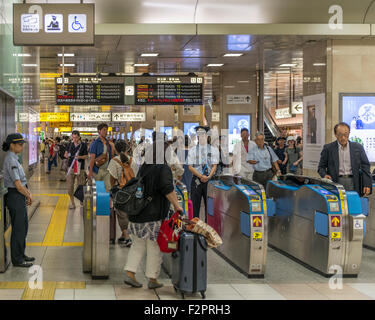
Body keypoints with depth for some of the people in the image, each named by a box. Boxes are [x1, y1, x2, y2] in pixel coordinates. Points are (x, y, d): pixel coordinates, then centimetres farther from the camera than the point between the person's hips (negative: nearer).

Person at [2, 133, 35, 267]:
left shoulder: (14, 158, 11)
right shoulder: (10, 160, -19)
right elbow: (17, 184, -21)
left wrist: (27, 192, 5)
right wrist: (28, 195, -8)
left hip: (19, 196, 10)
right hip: (15, 196, -10)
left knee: (23, 225, 17)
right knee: (18, 228, -2)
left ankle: (21, 255, 27)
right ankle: (17, 260, 6)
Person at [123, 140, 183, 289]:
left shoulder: (144, 166, 10)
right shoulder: (163, 169, -13)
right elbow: (168, 190, -22)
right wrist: (176, 205, -14)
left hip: (137, 214, 7)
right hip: (154, 216, -7)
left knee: (138, 245, 16)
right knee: (154, 248, 5)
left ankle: (129, 274, 9)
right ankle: (152, 279, 11)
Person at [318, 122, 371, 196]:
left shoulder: (358, 147, 10)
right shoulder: (328, 148, 6)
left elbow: (365, 166, 10)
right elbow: (321, 167, 10)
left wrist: (367, 185, 2)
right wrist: (324, 175, -11)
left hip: (353, 183, 1)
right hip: (336, 183, -1)